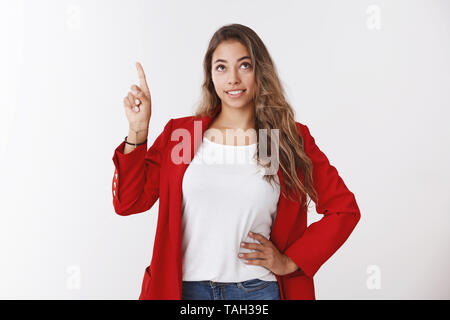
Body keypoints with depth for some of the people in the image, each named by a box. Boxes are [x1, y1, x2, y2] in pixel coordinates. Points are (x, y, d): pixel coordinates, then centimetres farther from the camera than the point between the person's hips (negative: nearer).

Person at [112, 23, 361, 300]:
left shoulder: (291, 139, 0)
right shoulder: (179, 134, 3)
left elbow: (345, 209, 4)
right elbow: (128, 202, 0)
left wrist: (290, 261, -2)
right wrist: (138, 130, -9)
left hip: (258, 289, 0)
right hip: (188, 288, 1)